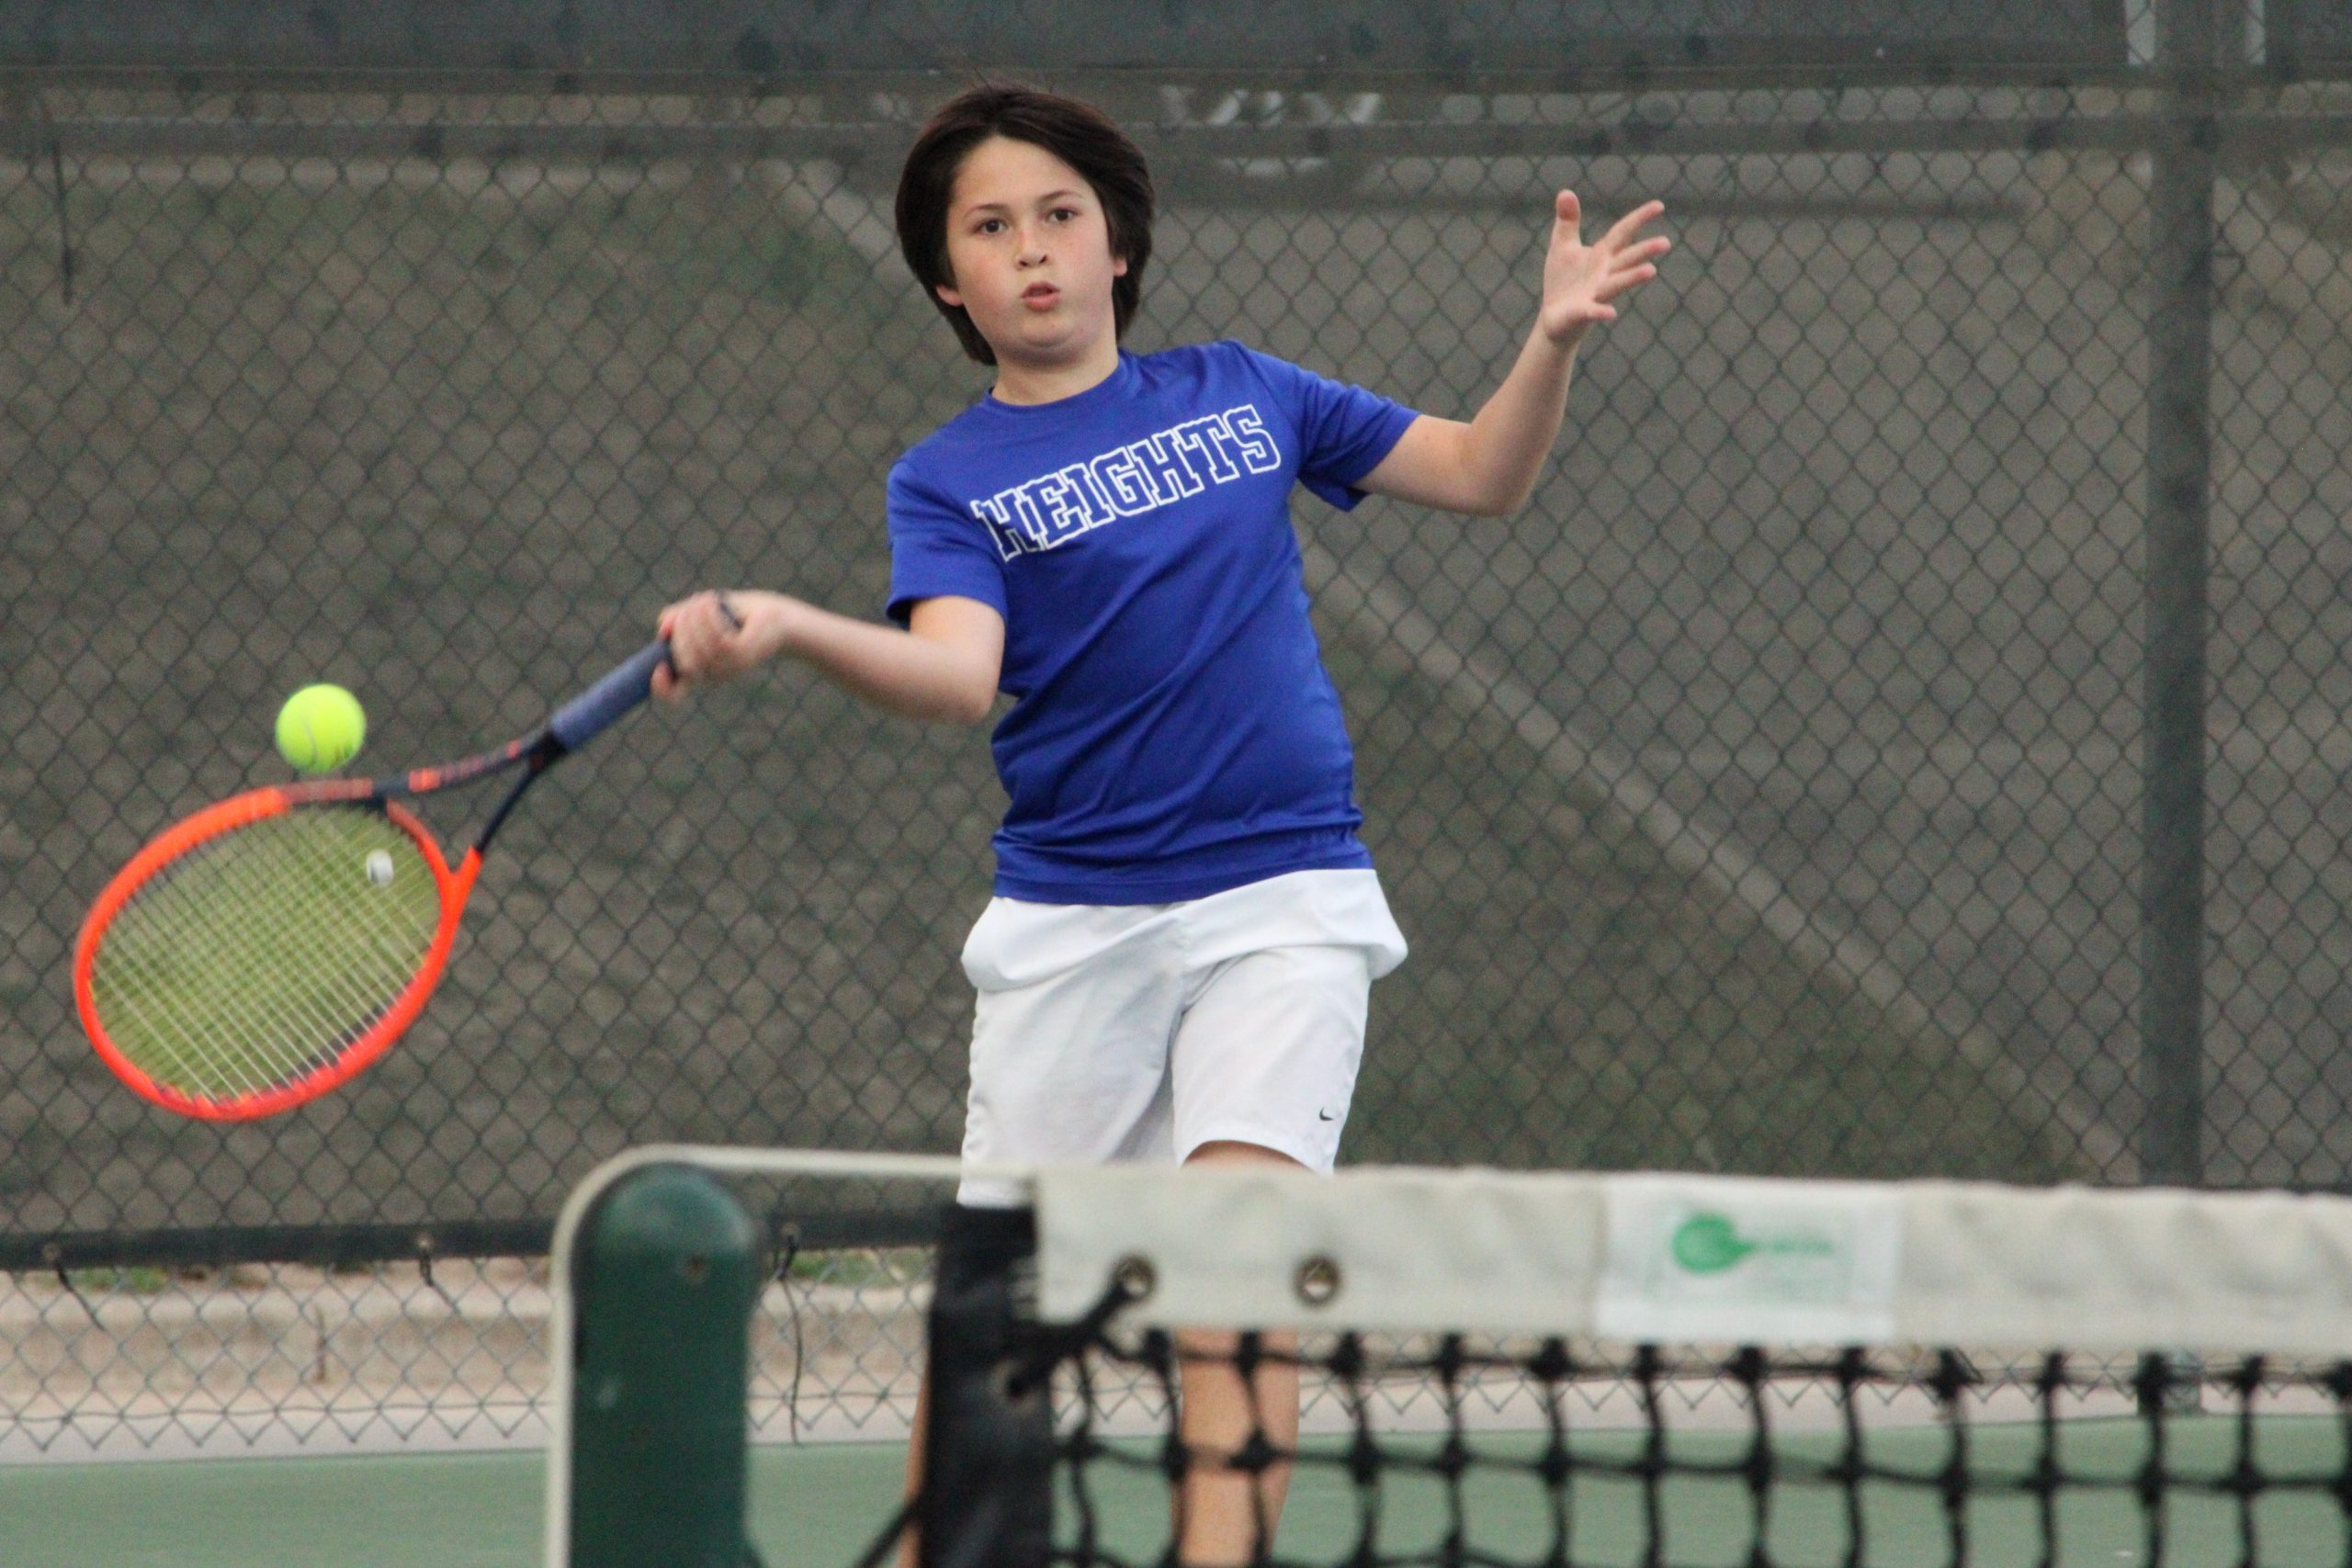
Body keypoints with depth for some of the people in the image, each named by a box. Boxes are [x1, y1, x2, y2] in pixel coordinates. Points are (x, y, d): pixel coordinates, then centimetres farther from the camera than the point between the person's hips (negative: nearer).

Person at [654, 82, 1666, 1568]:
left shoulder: (1238, 391, 10)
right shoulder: (949, 479, 1)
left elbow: (1482, 473, 16)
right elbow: (957, 674, -19)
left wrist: (1557, 340, -2)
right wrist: (780, 627, -37)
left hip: (1279, 899, 0)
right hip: (1071, 924, 0)